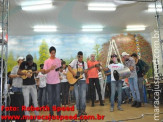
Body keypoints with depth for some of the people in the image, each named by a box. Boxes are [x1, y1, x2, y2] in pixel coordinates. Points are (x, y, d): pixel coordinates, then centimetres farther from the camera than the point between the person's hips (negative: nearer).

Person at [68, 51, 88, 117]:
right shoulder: (75, 61, 1)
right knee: (77, 96, 0)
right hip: (75, 80, -2)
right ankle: (79, 110, 11)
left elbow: (86, 71, 5)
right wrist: (73, 73, -21)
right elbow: (69, 67, -9)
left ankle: (83, 110, 12)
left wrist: (85, 71, -18)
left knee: (83, 96, -1)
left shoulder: (84, 63, 10)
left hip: (83, 80, 2)